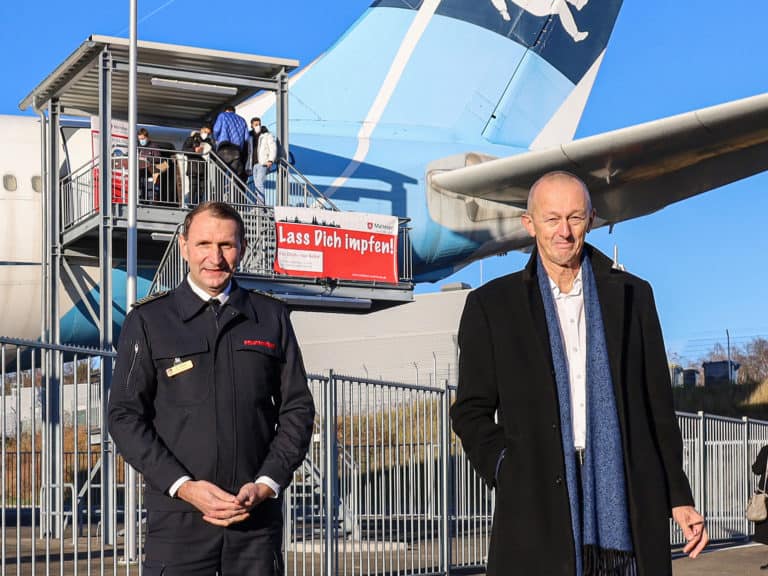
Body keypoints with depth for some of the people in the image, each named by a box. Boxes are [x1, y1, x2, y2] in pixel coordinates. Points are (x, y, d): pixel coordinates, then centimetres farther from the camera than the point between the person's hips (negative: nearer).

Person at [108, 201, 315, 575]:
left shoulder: (272, 317, 11)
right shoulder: (148, 320, 4)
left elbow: (297, 409, 10)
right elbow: (125, 416, 0)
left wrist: (266, 484, -4)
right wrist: (184, 486, -11)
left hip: (257, 513, 2)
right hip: (178, 516, -2)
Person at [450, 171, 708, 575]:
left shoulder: (632, 296, 13)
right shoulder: (491, 305, 9)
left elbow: (658, 406, 13)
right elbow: (471, 412, 9)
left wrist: (679, 497, 9)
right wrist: (509, 474, -7)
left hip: (625, 504, 1)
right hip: (536, 505, -1)